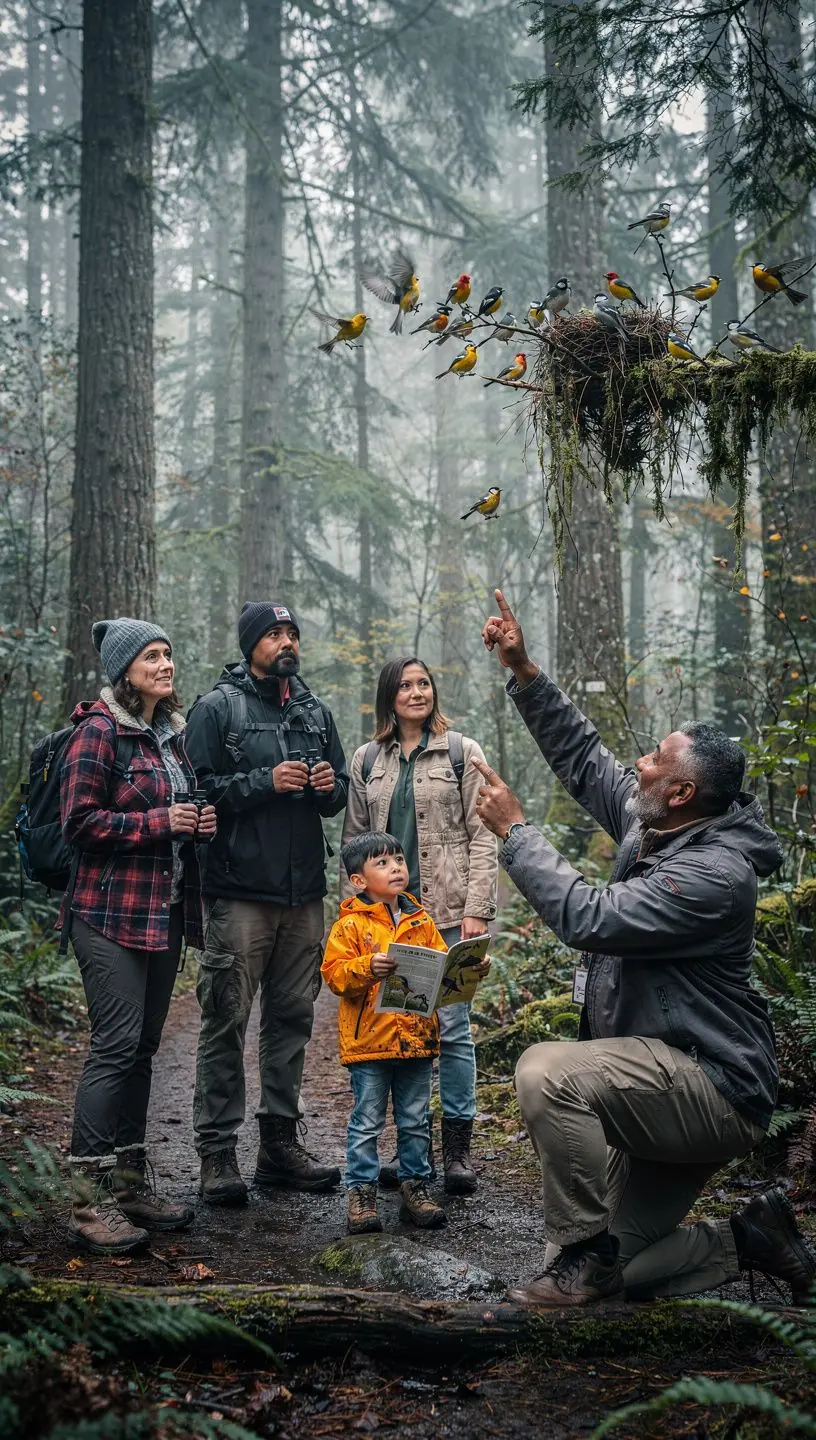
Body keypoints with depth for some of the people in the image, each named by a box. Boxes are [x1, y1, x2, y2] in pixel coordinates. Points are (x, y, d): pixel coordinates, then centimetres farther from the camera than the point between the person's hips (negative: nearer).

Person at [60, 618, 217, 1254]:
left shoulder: (174, 733, 15)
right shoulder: (100, 730, -9)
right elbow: (80, 820, -14)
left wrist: (201, 821, 6)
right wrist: (159, 821, -17)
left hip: (166, 910, 8)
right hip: (112, 911, -8)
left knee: (142, 1047, 12)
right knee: (116, 1045, -11)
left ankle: (131, 1181, 21)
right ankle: (91, 1200, -5)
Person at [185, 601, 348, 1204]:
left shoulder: (316, 712, 15)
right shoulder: (217, 708, -2)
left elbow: (343, 792, 21)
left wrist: (330, 786, -2)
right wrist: (266, 782, -18)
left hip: (305, 892, 6)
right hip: (240, 890, -6)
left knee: (293, 1018, 11)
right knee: (226, 1022, -3)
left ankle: (280, 1142, 21)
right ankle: (217, 1152, 5)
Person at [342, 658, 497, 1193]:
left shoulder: (462, 752, 4)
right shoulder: (367, 760, 12)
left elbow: (482, 836, 0)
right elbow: (353, 841, 14)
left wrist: (476, 909, -9)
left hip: (447, 910, -3)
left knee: (452, 1026, -2)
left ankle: (458, 1148, 8)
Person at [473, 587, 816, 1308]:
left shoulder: (716, 874, -25)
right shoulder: (651, 824, 3)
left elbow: (588, 917, -30)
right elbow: (584, 758, 13)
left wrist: (514, 829, -20)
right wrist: (524, 672, 7)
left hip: (714, 1091, -10)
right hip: (679, 1087, 10)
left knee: (547, 1072, -29)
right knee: (625, 1270, 10)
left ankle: (583, 1252, -14)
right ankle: (755, 1237, 19)